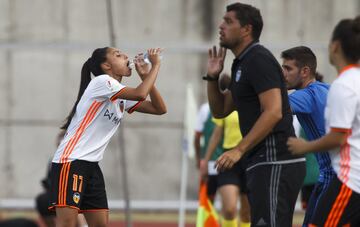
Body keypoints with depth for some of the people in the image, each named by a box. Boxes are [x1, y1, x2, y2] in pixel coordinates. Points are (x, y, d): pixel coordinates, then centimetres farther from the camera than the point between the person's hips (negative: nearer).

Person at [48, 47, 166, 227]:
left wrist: (145, 76, 6)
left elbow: (159, 109, 14)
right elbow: (140, 94, -23)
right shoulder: (101, 81, -10)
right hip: (70, 163, -9)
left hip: (92, 167, 9)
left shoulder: (122, 99, 16)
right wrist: (155, 65, -11)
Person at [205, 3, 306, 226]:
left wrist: (239, 150, -24)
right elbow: (220, 111, 27)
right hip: (261, 163, 11)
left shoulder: (259, 59, -11)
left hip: (275, 163, -11)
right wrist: (213, 77, 11)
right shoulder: (242, 64, 19)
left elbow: (273, 112, -21)